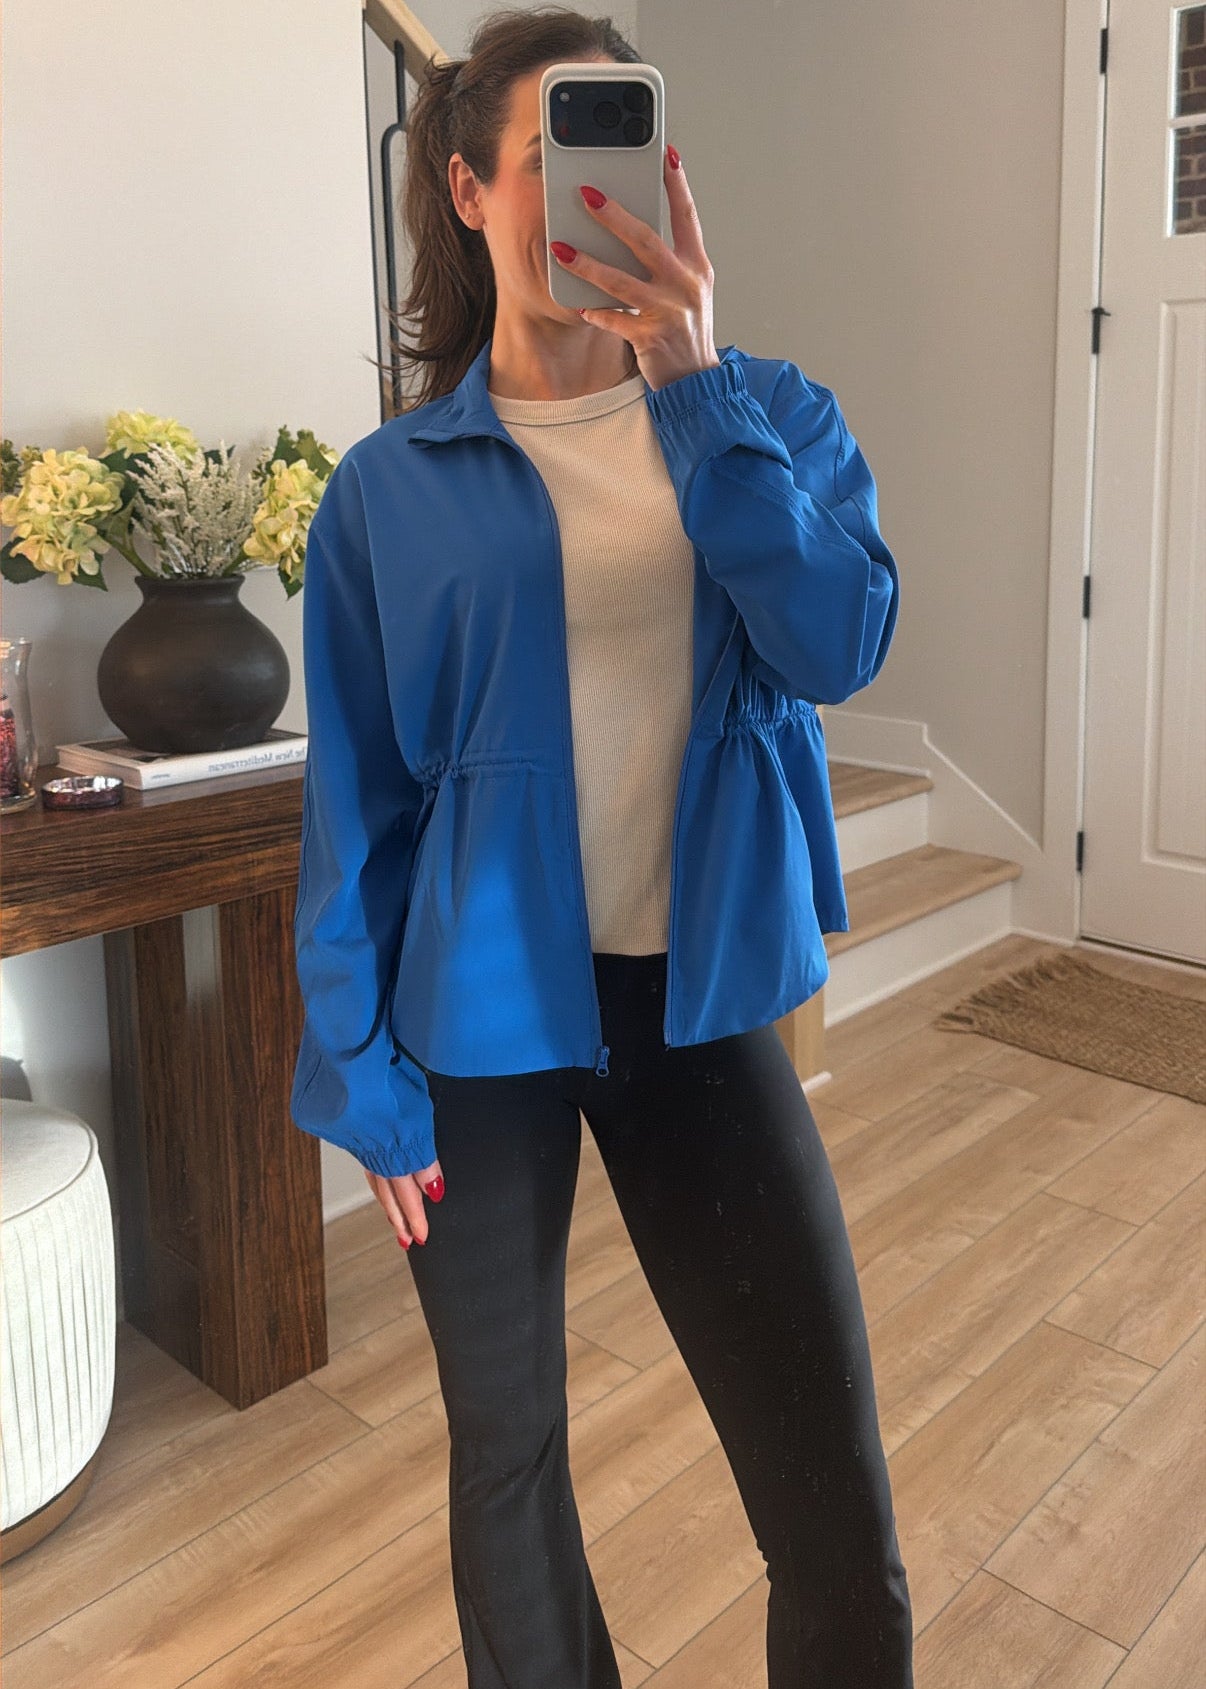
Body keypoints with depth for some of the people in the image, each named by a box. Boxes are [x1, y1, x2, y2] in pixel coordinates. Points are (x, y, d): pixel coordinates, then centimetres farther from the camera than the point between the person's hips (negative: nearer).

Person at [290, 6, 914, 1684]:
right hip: (483, 1013, 0)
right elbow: (353, 806, -1)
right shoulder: (390, 490, -3)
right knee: (509, 1450, 18)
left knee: (842, 1519, 4)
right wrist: (363, 1083, -2)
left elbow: (839, 644, -16)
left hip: (703, 996, 1)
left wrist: (697, 381, -21)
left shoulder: (773, 421, 2)